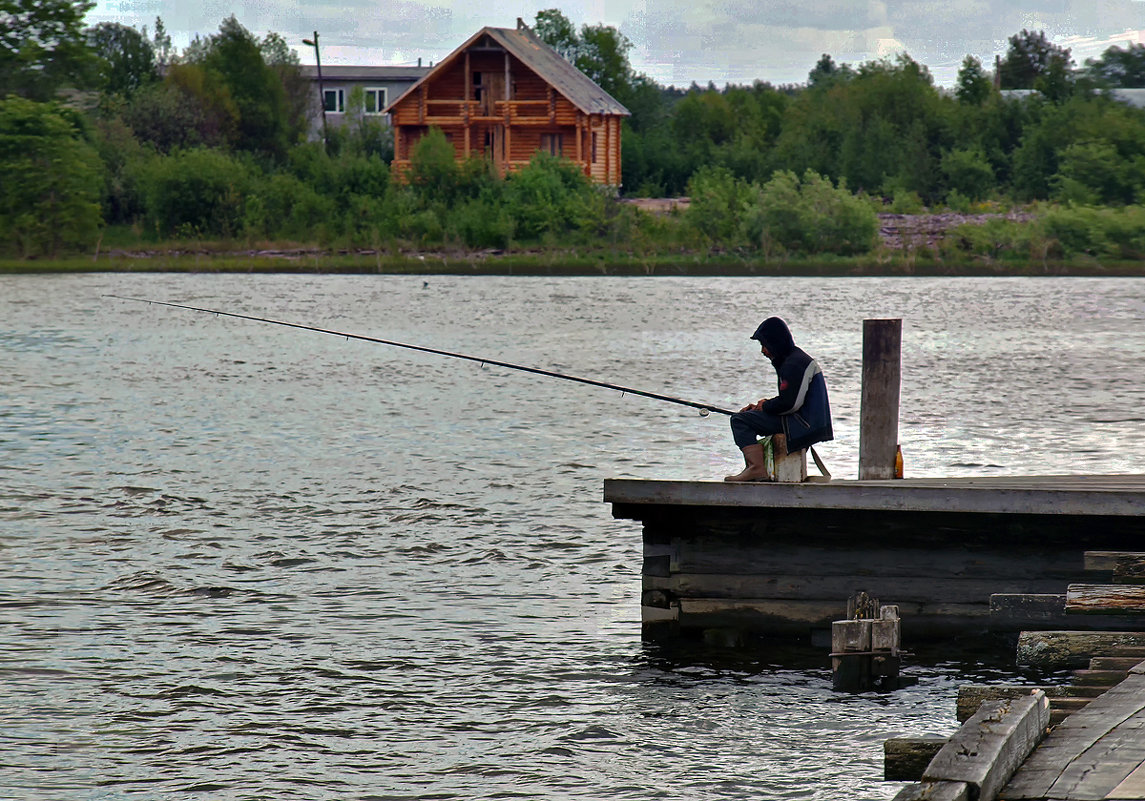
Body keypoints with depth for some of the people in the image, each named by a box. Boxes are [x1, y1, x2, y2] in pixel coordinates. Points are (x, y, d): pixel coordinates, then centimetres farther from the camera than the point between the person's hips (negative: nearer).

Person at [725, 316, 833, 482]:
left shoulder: (795, 363, -15)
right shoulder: (795, 359, 18)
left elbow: (789, 403, -23)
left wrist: (766, 406, -5)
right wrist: (759, 407, 11)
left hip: (803, 424, -11)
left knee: (739, 420, -15)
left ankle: (756, 468, -24)